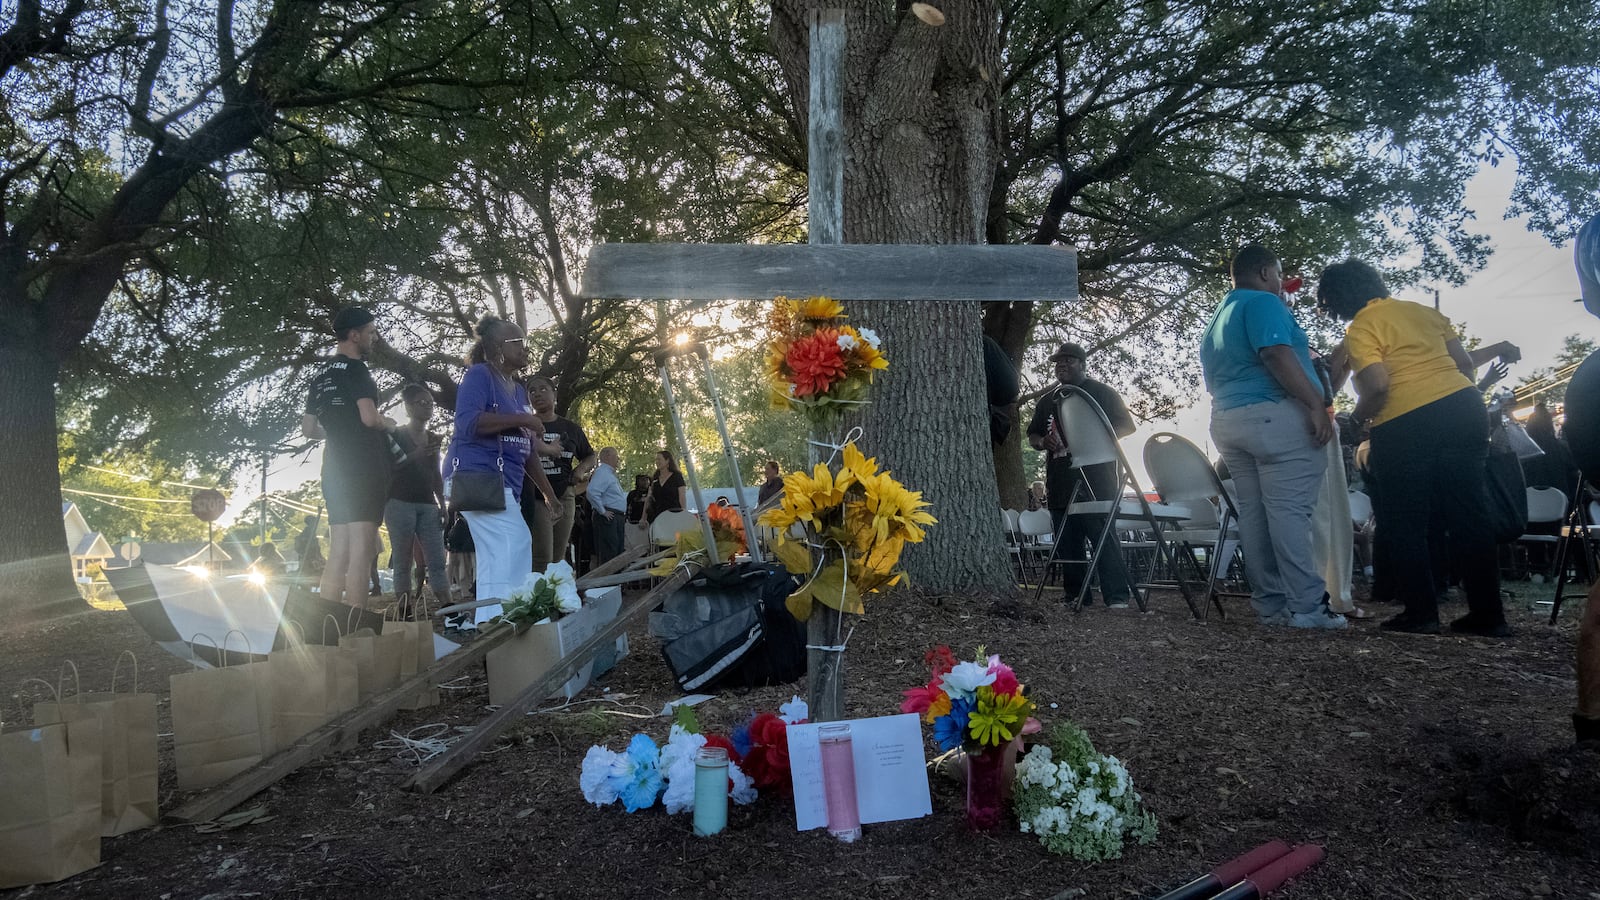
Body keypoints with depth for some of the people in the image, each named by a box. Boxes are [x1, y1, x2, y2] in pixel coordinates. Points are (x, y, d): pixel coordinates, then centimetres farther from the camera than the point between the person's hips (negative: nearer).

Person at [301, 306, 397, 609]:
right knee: (361, 553, -10)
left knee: (338, 554, 8)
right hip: (363, 469, -8)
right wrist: (389, 424, 2)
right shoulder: (355, 369, -6)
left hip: (335, 470, 8)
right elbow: (369, 417, -18)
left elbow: (308, 429, 20)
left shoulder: (321, 376, 19)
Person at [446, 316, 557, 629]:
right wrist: (522, 419, -18)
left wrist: (548, 492, 23)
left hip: (504, 484, 9)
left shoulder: (519, 390, 21)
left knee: (498, 555, 7)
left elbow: (526, 452, 25)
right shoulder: (479, 375, -3)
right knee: (516, 544, -19)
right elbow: (467, 422, -21)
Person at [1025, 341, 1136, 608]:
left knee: (1103, 536, -13)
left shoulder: (1102, 393, 7)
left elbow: (1127, 426, 3)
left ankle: (1117, 596, -13)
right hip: (1060, 482, 6)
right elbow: (1032, 437, 26)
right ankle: (1075, 594, 10)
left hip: (1096, 478, -5)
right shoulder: (1047, 401, 22)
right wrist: (1044, 442, 1)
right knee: (1067, 542, 4)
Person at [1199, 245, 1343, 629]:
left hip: (1225, 421, 9)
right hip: (1275, 415, -9)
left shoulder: (1217, 318, 23)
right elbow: (1276, 354, -20)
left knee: (1253, 513, 6)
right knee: (1289, 511, -10)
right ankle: (1307, 606, -10)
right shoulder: (1263, 303, -5)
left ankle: (1270, 604, 8)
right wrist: (1317, 404, -21)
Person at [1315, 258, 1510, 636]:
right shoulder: (1423, 310, 15)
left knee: (1404, 522, 7)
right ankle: (1488, 615, 13)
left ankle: (1420, 612, 7)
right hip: (1463, 405, 6)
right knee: (1469, 514, 10)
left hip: (1403, 424, -6)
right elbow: (1464, 362, 14)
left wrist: (1357, 415, 2)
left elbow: (1377, 385, -15)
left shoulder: (1359, 329, -4)